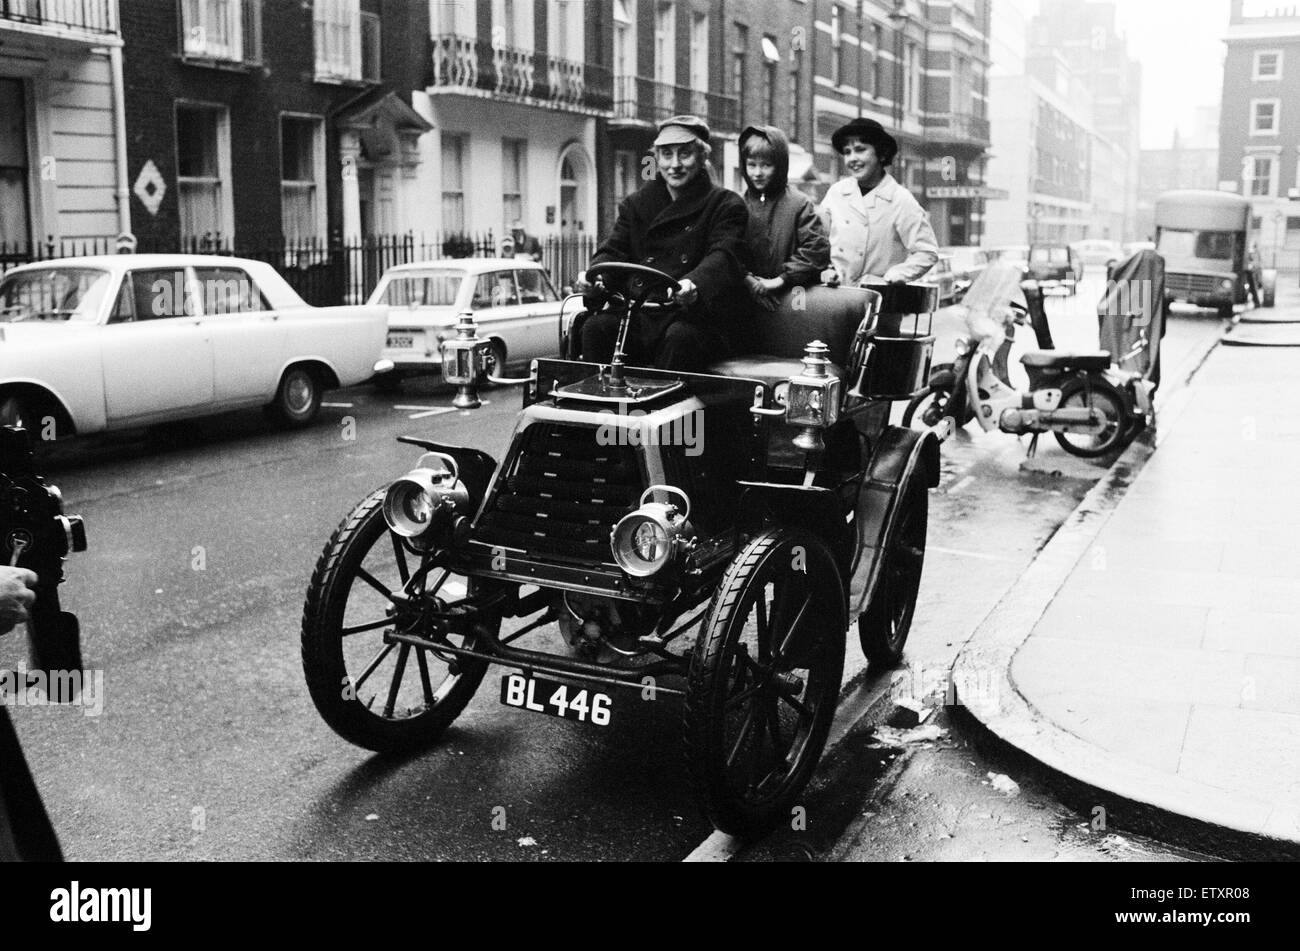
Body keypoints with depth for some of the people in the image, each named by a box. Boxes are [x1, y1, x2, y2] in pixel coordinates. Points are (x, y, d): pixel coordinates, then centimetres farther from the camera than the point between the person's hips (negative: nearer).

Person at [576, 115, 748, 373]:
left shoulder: (726, 206, 4)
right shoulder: (636, 203, 18)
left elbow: (723, 256, -13)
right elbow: (614, 250, 9)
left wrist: (692, 284, -38)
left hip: (697, 315, -3)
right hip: (640, 312, 4)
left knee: (680, 337, -36)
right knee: (596, 327, -24)